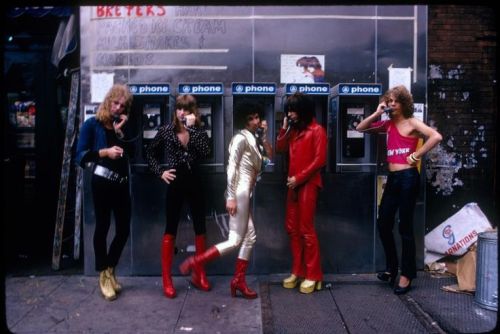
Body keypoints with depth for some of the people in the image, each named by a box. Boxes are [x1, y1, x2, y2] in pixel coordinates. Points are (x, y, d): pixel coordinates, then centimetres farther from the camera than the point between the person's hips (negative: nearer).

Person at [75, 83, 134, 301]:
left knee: (124, 229, 6)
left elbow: (132, 153, 1)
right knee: (102, 227, 4)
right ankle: (103, 275, 18)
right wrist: (105, 152, -19)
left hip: (121, 183, 5)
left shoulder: (123, 126, 12)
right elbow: (80, 156, -8)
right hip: (102, 183, -4)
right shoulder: (92, 124, -1)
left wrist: (121, 133, -7)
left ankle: (110, 270, 25)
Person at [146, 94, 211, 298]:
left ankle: (199, 275, 22)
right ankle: (166, 279, 10)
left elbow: (205, 153, -18)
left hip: (194, 182, 2)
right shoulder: (166, 131, 0)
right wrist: (160, 172, -2)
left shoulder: (199, 131, 2)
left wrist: (192, 128, -19)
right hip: (175, 183, -2)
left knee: (200, 228, 8)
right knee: (171, 229, 2)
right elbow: (150, 153, 11)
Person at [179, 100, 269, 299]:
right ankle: (194, 262, 0)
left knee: (250, 237, 11)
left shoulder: (251, 139, 17)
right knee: (235, 240, -6)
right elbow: (231, 168, -19)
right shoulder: (241, 138, -12)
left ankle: (239, 281, 18)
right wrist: (231, 197, -22)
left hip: (245, 193, 10)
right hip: (239, 193, -10)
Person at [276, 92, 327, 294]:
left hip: (308, 183, -8)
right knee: (292, 227, 9)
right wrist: (284, 128, 4)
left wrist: (299, 178, -15)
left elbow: (320, 160, -13)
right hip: (294, 184, 8)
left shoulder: (317, 130, -7)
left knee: (306, 229, -6)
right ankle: (298, 271, 18)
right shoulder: (294, 130, 16)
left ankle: (313, 275, 4)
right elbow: (280, 149, 13)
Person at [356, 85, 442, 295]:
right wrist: (376, 114, 3)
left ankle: (407, 274, 13)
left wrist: (417, 155, -14)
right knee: (383, 223, 9)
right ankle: (391, 268, 26)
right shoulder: (388, 124, 13)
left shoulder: (412, 123, -4)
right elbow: (360, 128, 14)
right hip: (392, 178, 7)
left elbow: (436, 137, -19)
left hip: (408, 178, -7)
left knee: (405, 226, 0)